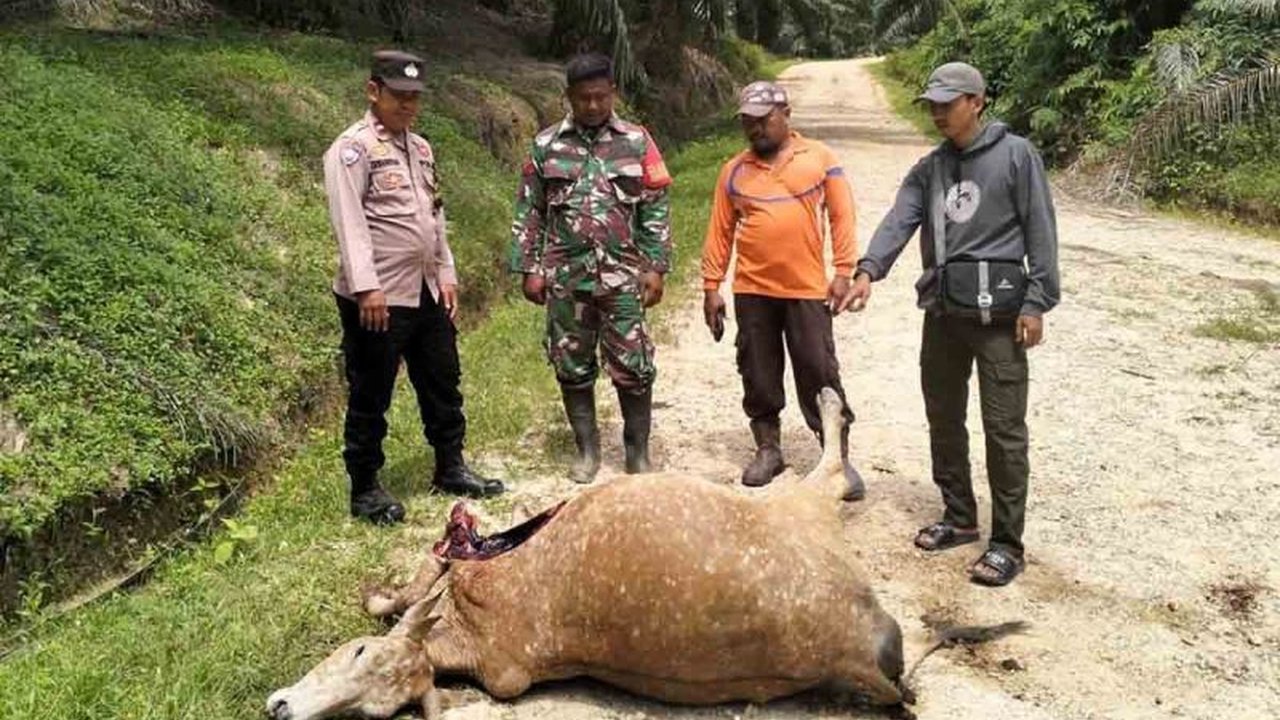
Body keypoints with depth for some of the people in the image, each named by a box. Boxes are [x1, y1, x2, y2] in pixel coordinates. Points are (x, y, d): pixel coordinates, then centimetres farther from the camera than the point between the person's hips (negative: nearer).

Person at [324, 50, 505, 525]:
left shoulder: (419, 148, 15)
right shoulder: (353, 148, -10)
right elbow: (349, 222, -18)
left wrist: (447, 274, 13)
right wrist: (367, 287, -26)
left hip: (426, 292, 8)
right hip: (378, 298, -8)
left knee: (443, 383, 16)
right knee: (371, 397, 4)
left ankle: (451, 468, 32)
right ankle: (365, 490, 17)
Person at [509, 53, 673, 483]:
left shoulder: (637, 142, 3)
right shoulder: (546, 146, 5)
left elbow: (656, 209, 3)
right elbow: (528, 212, 7)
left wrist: (656, 267, -4)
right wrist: (529, 268, 2)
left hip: (623, 275, -1)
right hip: (565, 277, 1)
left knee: (632, 367, 1)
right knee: (572, 368, 9)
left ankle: (638, 451, 16)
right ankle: (587, 449, 23)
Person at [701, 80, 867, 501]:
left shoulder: (819, 158, 2)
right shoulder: (734, 171, 7)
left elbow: (841, 216, 0)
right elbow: (720, 232, 7)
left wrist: (843, 272, -7)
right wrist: (712, 287, 4)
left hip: (807, 290, -2)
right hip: (751, 292, 3)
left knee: (820, 374, 2)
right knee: (758, 374, 10)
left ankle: (839, 459, 12)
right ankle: (768, 450, 26)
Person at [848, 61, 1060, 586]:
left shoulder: (1015, 155, -2)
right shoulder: (929, 168, 13)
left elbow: (1040, 231, -5)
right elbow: (900, 219, 0)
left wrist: (1036, 302, -11)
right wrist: (868, 270, -17)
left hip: (997, 310, -6)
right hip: (942, 310, 6)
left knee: (1004, 428, -3)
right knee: (943, 418, 14)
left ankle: (1007, 543, 7)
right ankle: (959, 518, 30)